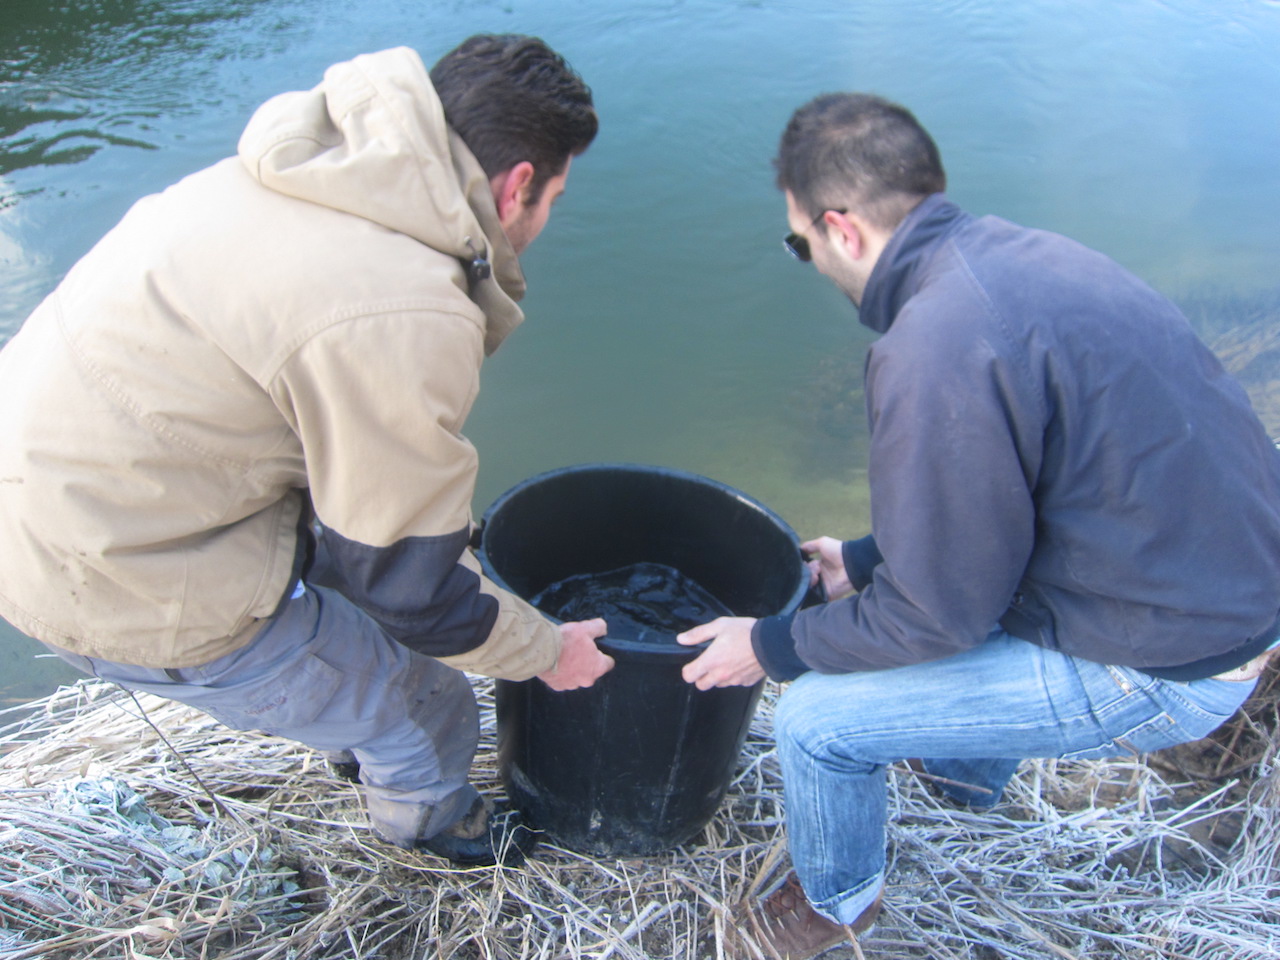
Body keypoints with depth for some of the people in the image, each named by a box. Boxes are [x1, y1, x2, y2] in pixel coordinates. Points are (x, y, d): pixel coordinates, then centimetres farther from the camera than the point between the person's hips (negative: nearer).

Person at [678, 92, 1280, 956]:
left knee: (818, 719, -4)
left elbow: (939, 613, -18)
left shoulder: (937, 352, -27)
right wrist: (867, 560, 20)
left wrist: (773, 647, -4)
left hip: (1160, 667, -9)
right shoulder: (1019, 252, 2)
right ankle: (972, 772, 52)